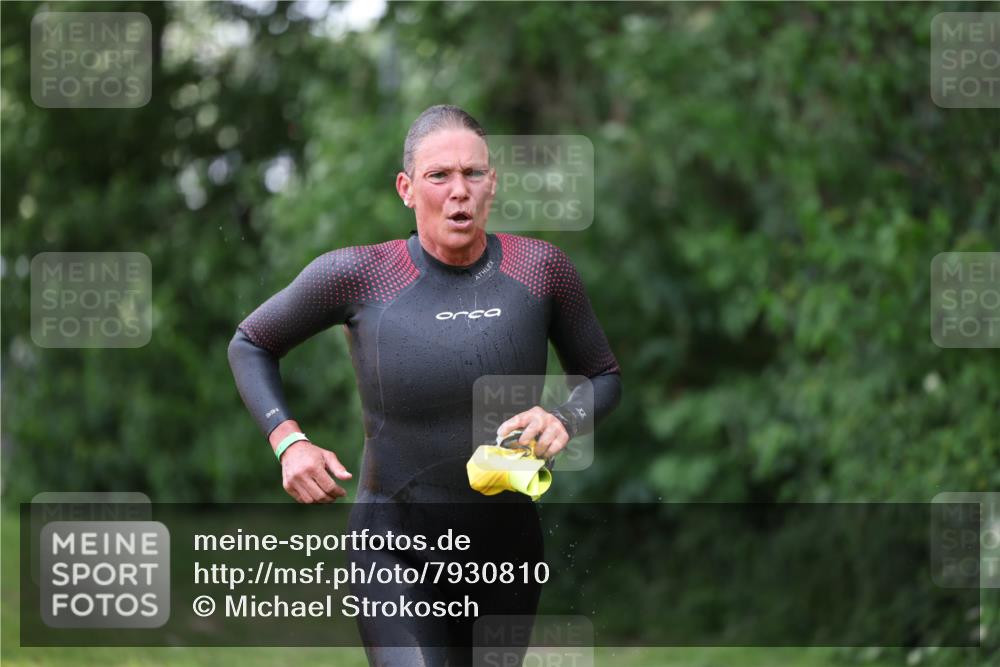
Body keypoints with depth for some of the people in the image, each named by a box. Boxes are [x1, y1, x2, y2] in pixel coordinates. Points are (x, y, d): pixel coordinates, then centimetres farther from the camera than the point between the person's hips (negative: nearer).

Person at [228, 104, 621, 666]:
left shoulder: (541, 269, -6)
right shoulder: (358, 275, -11)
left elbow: (605, 377, 7)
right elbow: (250, 345, 5)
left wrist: (564, 421, -15)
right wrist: (288, 442, -10)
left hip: (508, 552, 4)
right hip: (396, 557, -3)